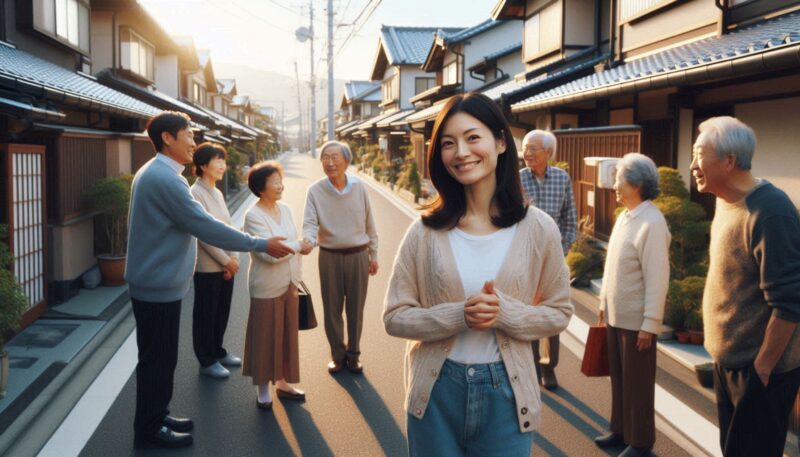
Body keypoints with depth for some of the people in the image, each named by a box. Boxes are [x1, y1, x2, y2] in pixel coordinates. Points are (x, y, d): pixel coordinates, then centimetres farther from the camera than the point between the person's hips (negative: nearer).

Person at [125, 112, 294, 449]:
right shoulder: (164, 178, -23)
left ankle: (155, 416, 31)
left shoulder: (154, 173, 11)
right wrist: (260, 244, -18)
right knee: (157, 358, 2)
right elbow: (206, 227, -24)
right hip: (159, 285, -10)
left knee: (160, 356, 19)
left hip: (155, 280, 10)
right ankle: (149, 430, 15)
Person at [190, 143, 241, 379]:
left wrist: (234, 257, -1)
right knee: (205, 314, 6)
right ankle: (206, 361, 18)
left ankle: (218, 352, 34)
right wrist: (226, 261, -15)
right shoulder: (195, 193, -15)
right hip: (208, 267, -8)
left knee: (221, 311, 18)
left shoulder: (217, 193, 10)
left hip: (226, 265, 8)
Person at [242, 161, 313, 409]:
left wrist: (296, 279, 10)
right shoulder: (253, 216, -15)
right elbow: (269, 253, -23)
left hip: (288, 284, 6)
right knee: (265, 337, 4)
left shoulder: (285, 209, 6)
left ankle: (282, 383, 28)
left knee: (287, 335, 14)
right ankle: (263, 389, 18)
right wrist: (298, 245, -12)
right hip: (267, 288, -6)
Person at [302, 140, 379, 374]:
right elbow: (310, 223, -13)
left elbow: (369, 223, 4)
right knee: (332, 308, 9)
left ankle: (353, 354, 27)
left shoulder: (359, 187, -4)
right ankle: (337, 354, 27)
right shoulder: (315, 190, -7)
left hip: (358, 256, 1)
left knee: (356, 308, 10)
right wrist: (308, 241, -36)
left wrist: (373, 254, 8)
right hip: (330, 256, 0)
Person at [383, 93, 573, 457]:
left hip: (506, 393, 0)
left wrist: (505, 312, -17)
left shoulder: (538, 229, -6)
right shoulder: (426, 231, -7)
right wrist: (458, 315, -20)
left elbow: (558, 313, 2)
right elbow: (395, 317, -4)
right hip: (436, 392, 0)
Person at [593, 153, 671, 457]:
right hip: (616, 314, 8)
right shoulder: (624, 216, 8)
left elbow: (657, 279, -21)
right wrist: (604, 302, 18)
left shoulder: (652, 223, -20)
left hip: (637, 319, -8)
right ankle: (621, 430, 32)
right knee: (618, 377, 18)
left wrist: (650, 324, -20)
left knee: (637, 383, 5)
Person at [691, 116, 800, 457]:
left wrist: (762, 367, -19)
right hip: (728, 359, 8)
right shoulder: (726, 201, 4)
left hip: (757, 367, -8)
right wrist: (723, 353, 15)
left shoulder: (768, 212, -24)